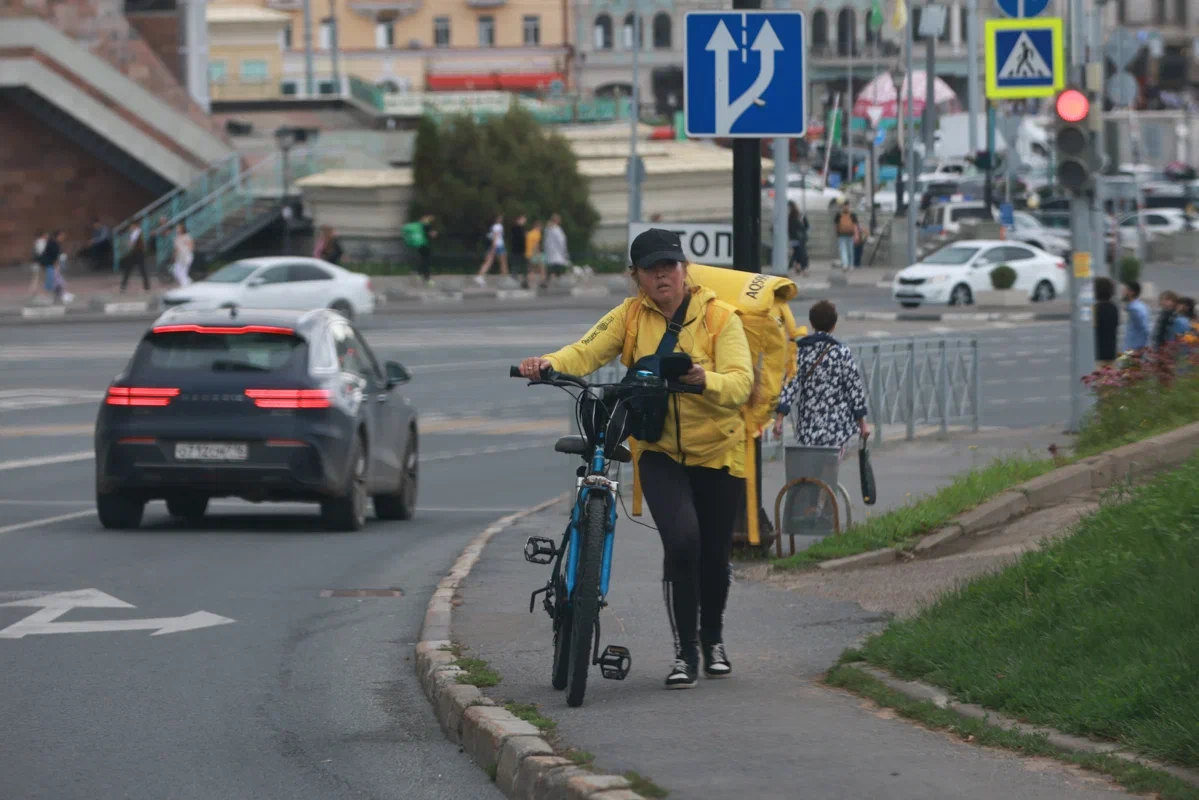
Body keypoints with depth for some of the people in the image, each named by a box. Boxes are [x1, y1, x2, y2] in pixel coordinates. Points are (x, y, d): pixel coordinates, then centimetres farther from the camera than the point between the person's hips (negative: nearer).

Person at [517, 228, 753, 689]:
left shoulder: (719, 316, -8)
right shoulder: (632, 315, -1)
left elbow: (740, 382, -20)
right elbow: (587, 352, -13)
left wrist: (703, 379, -42)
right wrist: (548, 364, -34)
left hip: (718, 452, 0)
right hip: (660, 452, 0)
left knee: (714, 554, 9)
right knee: (681, 540, -22)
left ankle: (713, 639, 39)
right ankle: (685, 652, -9)